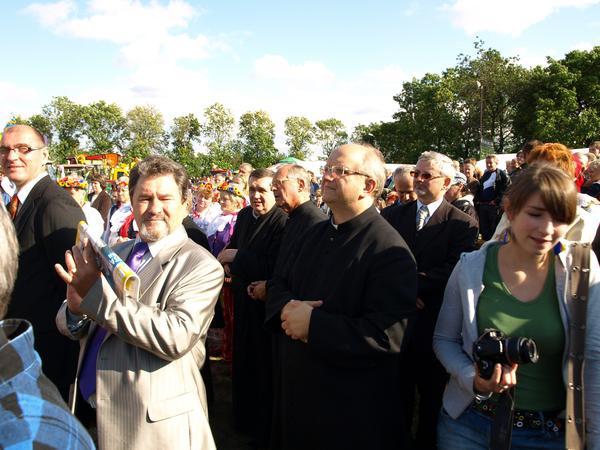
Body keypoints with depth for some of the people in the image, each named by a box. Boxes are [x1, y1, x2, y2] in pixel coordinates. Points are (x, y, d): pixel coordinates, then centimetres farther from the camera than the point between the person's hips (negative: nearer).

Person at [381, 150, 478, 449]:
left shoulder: (462, 225, -7)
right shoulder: (393, 215, 5)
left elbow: (453, 271, -18)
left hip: (434, 324, -3)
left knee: (431, 396, 15)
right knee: (398, 393, 16)